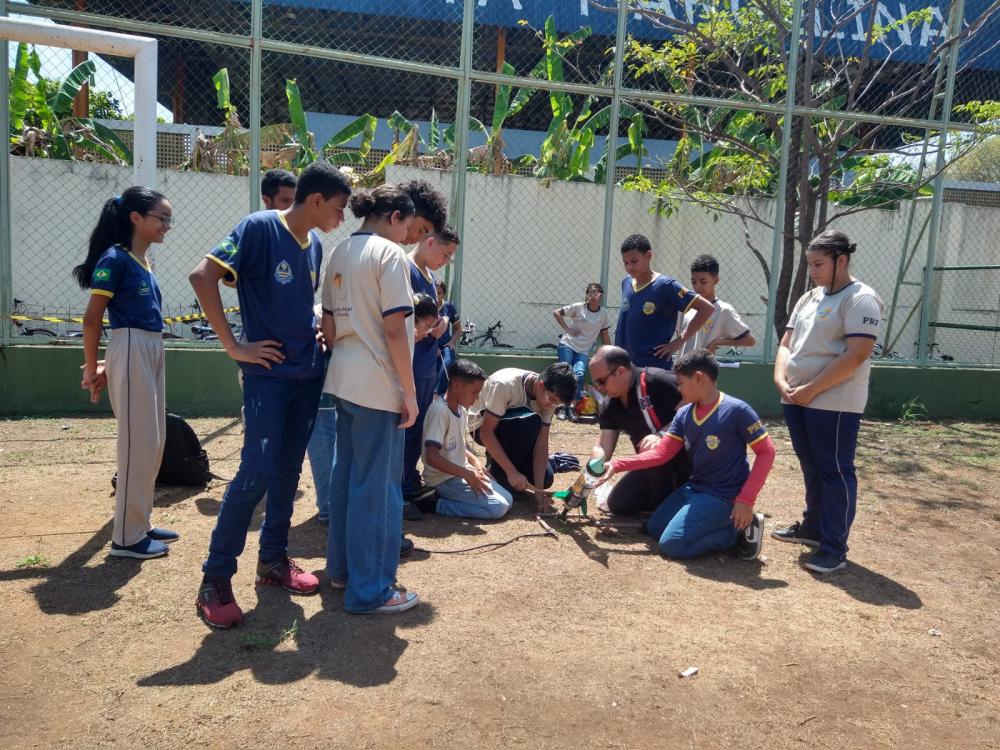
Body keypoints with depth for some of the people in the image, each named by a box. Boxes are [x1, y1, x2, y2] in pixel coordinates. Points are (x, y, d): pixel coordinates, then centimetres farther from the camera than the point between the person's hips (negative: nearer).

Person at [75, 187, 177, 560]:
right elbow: (92, 319, -12)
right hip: (131, 353, -9)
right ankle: (126, 536, 6)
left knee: (153, 442, 13)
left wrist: (108, 366, 13)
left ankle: (140, 523, 25)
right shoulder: (116, 259, -11)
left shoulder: (144, 262, 14)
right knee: (138, 443, -4)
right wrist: (92, 369, -6)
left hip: (151, 352, 9)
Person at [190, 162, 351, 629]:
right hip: (269, 373, -7)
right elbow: (202, 277, -19)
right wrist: (234, 346, -18)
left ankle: (273, 560, 27)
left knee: (289, 470, 13)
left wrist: (322, 332, 9)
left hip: (308, 372, 7)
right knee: (257, 472, -9)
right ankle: (215, 579, 5)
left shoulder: (316, 243, 10)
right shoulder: (260, 228, -12)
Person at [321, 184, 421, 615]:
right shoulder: (390, 253, -11)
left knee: (346, 476, 18)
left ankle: (342, 568, 32)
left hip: (343, 380, 9)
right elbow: (394, 329, -17)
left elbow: (329, 326, 14)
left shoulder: (339, 253, 13)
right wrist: (409, 392, -12)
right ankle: (370, 590, 9)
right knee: (378, 486, 0)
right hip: (378, 385, -8)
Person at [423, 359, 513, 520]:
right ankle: (438, 504, -8)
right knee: (498, 507, -17)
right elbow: (432, 457, -26)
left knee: (507, 500, 5)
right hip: (444, 479, -9)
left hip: (461, 472, 9)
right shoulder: (439, 411, -21)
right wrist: (467, 474, -22)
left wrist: (475, 462, 2)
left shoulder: (461, 410, 7)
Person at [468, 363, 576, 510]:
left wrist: (539, 491, -24)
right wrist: (512, 472, -35)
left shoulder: (549, 396, -17)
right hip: (482, 427, -6)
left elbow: (542, 445, -16)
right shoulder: (505, 384, -35)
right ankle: (498, 475, -16)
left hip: (514, 432, 6)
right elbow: (486, 433, -32)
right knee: (531, 421, -34)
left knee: (545, 479, -9)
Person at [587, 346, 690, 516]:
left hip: (685, 457, -7)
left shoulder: (658, 381, -25)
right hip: (653, 466, 7)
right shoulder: (610, 406, -1)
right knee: (618, 504, 5)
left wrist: (661, 435, -35)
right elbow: (603, 449, -3)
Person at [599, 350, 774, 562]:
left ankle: (739, 530, -1)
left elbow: (766, 452, -16)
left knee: (671, 545, -15)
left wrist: (745, 500, -21)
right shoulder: (683, 415, 0)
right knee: (653, 528, 16)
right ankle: (721, 525, 14)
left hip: (723, 496, -8)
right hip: (694, 488, 8)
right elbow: (661, 453, 1)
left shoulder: (736, 410, -19)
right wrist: (617, 465, -7)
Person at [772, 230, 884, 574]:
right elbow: (786, 343, 15)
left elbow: (856, 354, -19)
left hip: (835, 404, -8)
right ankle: (813, 527, 34)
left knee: (835, 472, -1)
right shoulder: (808, 299, 14)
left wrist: (810, 389, -18)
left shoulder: (861, 299, -10)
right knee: (812, 468, 19)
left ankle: (834, 548, 7)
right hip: (796, 401, 8)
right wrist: (782, 381, -3)